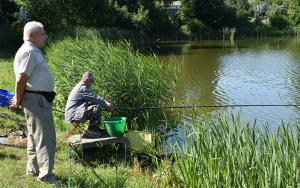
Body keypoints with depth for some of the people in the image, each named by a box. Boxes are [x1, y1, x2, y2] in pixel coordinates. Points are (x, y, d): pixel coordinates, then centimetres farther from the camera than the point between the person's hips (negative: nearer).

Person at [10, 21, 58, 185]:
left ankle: (33, 170, 30)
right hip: (36, 100, -11)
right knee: (45, 137, -7)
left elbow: (22, 81, 23)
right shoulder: (28, 52, -15)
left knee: (35, 135, 18)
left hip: (40, 100, 11)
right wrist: (18, 101, -11)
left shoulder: (34, 51, 18)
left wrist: (19, 98, 18)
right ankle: (45, 176, -1)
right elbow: (20, 80, -20)